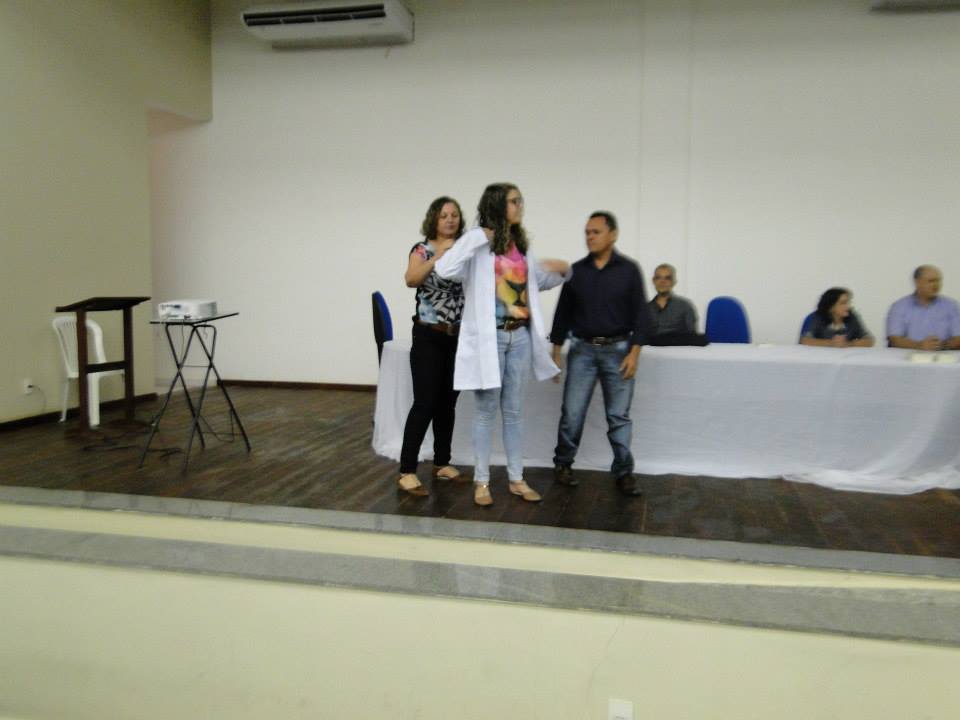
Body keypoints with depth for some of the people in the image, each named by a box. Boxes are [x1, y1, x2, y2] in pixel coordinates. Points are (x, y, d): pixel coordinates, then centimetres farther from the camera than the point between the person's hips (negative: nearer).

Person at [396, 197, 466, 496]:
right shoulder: (422, 250, -3)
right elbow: (411, 280, -22)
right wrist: (437, 257, -33)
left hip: (459, 338, 4)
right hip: (428, 338, -4)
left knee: (447, 403, 11)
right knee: (425, 403, -9)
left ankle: (442, 463, 24)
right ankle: (407, 471, -3)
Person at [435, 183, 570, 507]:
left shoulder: (521, 244, 11)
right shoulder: (478, 240, -7)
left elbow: (537, 282, 24)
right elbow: (445, 270, -23)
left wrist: (561, 271, 4)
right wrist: (479, 238, -21)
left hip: (520, 336, 5)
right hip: (489, 337, -5)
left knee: (514, 410, 12)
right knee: (487, 411, 4)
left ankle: (516, 479, 22)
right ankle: (481, 480, 16)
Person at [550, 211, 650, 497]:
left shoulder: (629, 269, 0)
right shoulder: (576, 270, 4)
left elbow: (640, 314, -1)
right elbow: (563, 313, 8)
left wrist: (634, 353, -8)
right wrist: (556, 352, 7)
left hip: (617, 350, -1)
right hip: (582, 349, 1)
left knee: (619, 415, 3)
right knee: (572, 413, 1)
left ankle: (623, 472, 14)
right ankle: (562, 464, 18)